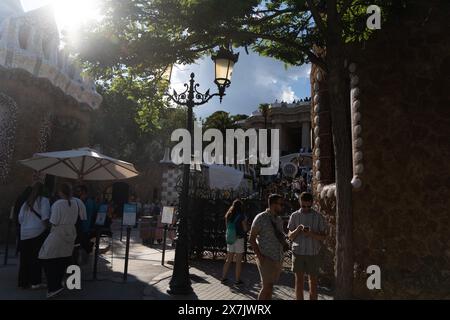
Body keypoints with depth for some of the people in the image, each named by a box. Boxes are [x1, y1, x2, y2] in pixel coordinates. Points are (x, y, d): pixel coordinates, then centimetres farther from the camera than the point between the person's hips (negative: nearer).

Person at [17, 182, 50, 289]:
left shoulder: (26, 202, 14)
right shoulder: (43, 200, -4)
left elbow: (20, 218, 12)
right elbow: (45, 218, -14)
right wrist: (47, 228, -8)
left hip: (24, 234, 5)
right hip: (38, 232, -5)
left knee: (25, 259, 9)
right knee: (36, 257, 0)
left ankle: (23, 282, 17)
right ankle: (35, 282, 3)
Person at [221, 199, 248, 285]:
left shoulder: (228, 215, 6)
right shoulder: (241, 215, -11)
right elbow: (245, 229, -8)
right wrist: (245, 221, 7)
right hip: (239, 239, -6)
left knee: (228, 260, 14)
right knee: (238, 261, 4)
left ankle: (223, 278, 19)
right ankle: (238, 280, 11)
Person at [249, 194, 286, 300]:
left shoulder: (279, 220, 10)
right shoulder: (261, 218, -10)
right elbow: (251, 239, -8)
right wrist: (259, 256, -15)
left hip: (278, 259, 6)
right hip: (266, 259, -6)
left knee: (270, 286, 11)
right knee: (267, 286, -8)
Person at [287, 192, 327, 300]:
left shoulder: (318, 217, -1)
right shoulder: (294, 216, 2)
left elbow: (323, 237, 0)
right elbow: (290, 236, 3)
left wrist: (312, 234, -19)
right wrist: (298, 229, -18)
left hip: (313, 253, -1)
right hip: (298, 252, 1)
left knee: (313, 282, 7)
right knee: (299, 281, 7)